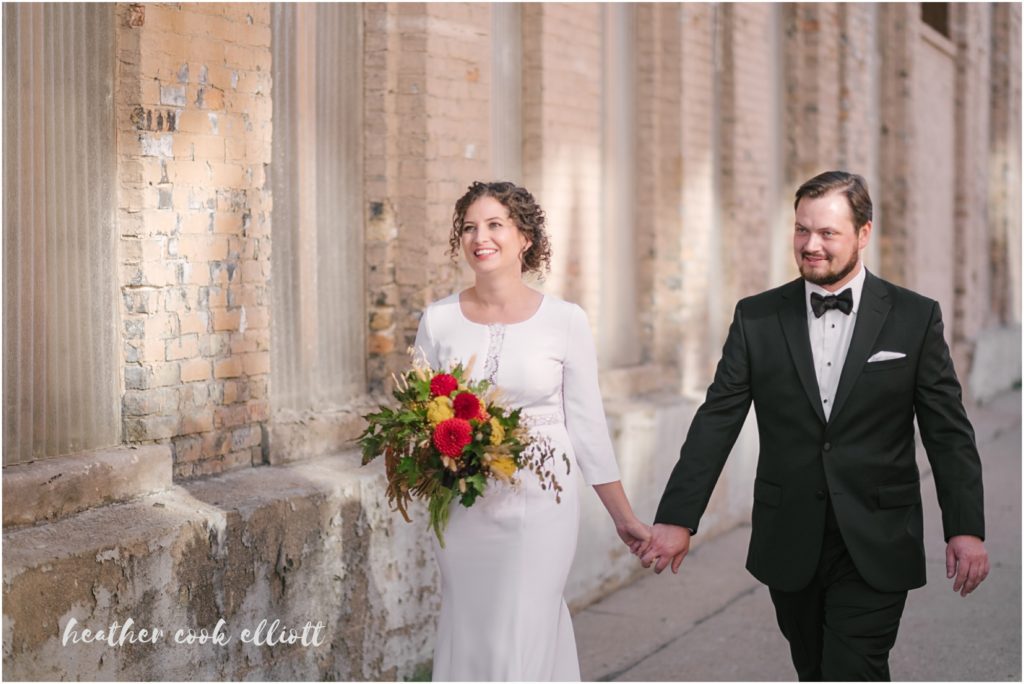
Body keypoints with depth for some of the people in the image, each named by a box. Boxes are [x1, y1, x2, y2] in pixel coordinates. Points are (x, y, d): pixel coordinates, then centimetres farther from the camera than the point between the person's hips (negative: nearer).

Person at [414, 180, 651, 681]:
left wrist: (625, 519, 4)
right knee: (467, 643, 8)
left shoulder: (565, 321, -5)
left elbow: (586, 426, 1)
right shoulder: (438, 320, 0)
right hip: (461, 512, 2)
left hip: (540, 508, -2)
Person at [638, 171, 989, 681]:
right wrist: (677, 518, -8)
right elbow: (716, 422, -1)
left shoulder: (915, 318, -1)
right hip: (788, 545, 2)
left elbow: (948, 432, -1)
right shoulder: (757, 317, 2)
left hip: (875, 548, -2)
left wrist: (966, 528, -8)